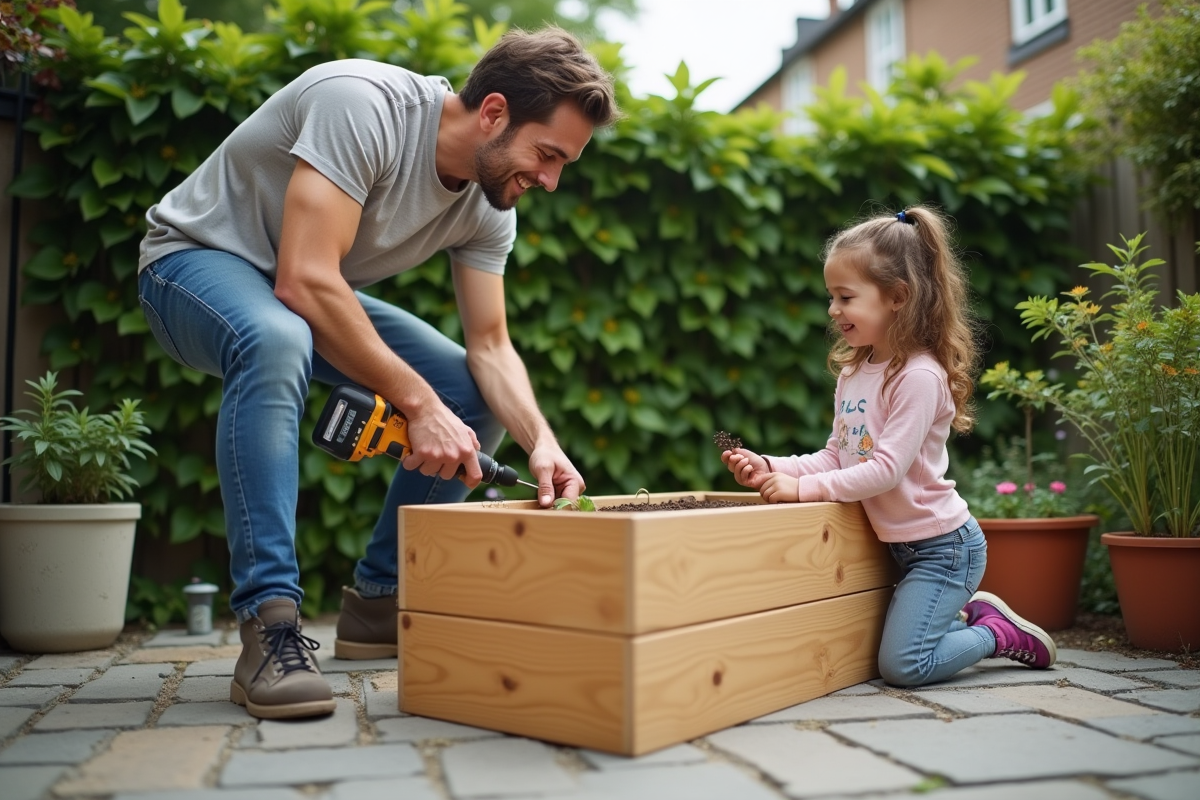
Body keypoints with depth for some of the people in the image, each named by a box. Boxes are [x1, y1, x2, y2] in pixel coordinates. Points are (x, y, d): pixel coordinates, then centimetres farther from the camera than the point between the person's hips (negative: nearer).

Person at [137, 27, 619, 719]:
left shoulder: (488, 207, -8)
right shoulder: (362, 104, -31)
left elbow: (490, 347, -6)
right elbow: (305, 282, -37)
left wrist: (542, 443, -24)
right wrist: (420, 403, -35)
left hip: (318, 294, 7)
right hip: (199, 257, -6)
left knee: (480, 399, -8)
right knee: (277, 342, -42)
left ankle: (380, 602, 4)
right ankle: (270, 625, -31)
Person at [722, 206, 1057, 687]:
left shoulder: (919, 376, -21)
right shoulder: (852, 373, 6)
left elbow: (886, 469, -27)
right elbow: (835, 458, 6)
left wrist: (803, 488, -28)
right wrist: (771, 468, -8)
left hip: (943, 544, -9)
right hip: (896, 543, 9)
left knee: (902, 666, -11)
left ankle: (999, 634, 14)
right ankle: (972, 612, 27)